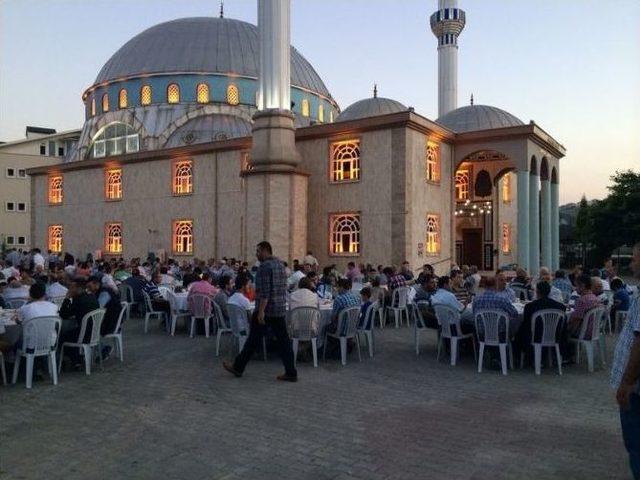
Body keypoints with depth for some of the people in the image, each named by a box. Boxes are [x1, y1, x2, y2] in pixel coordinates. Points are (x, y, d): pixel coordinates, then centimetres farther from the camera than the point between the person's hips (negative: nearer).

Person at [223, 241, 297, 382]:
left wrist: (261, 311, -22)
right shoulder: (280, 264, 14)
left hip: (266, 309, -8)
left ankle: (238, 367, 17)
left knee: (254, 339, 3)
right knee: (283, 340, 7)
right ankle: (291, 373, 7)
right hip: (280, 309, 8)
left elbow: (265, 291, -21)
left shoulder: (265, 266, -14)